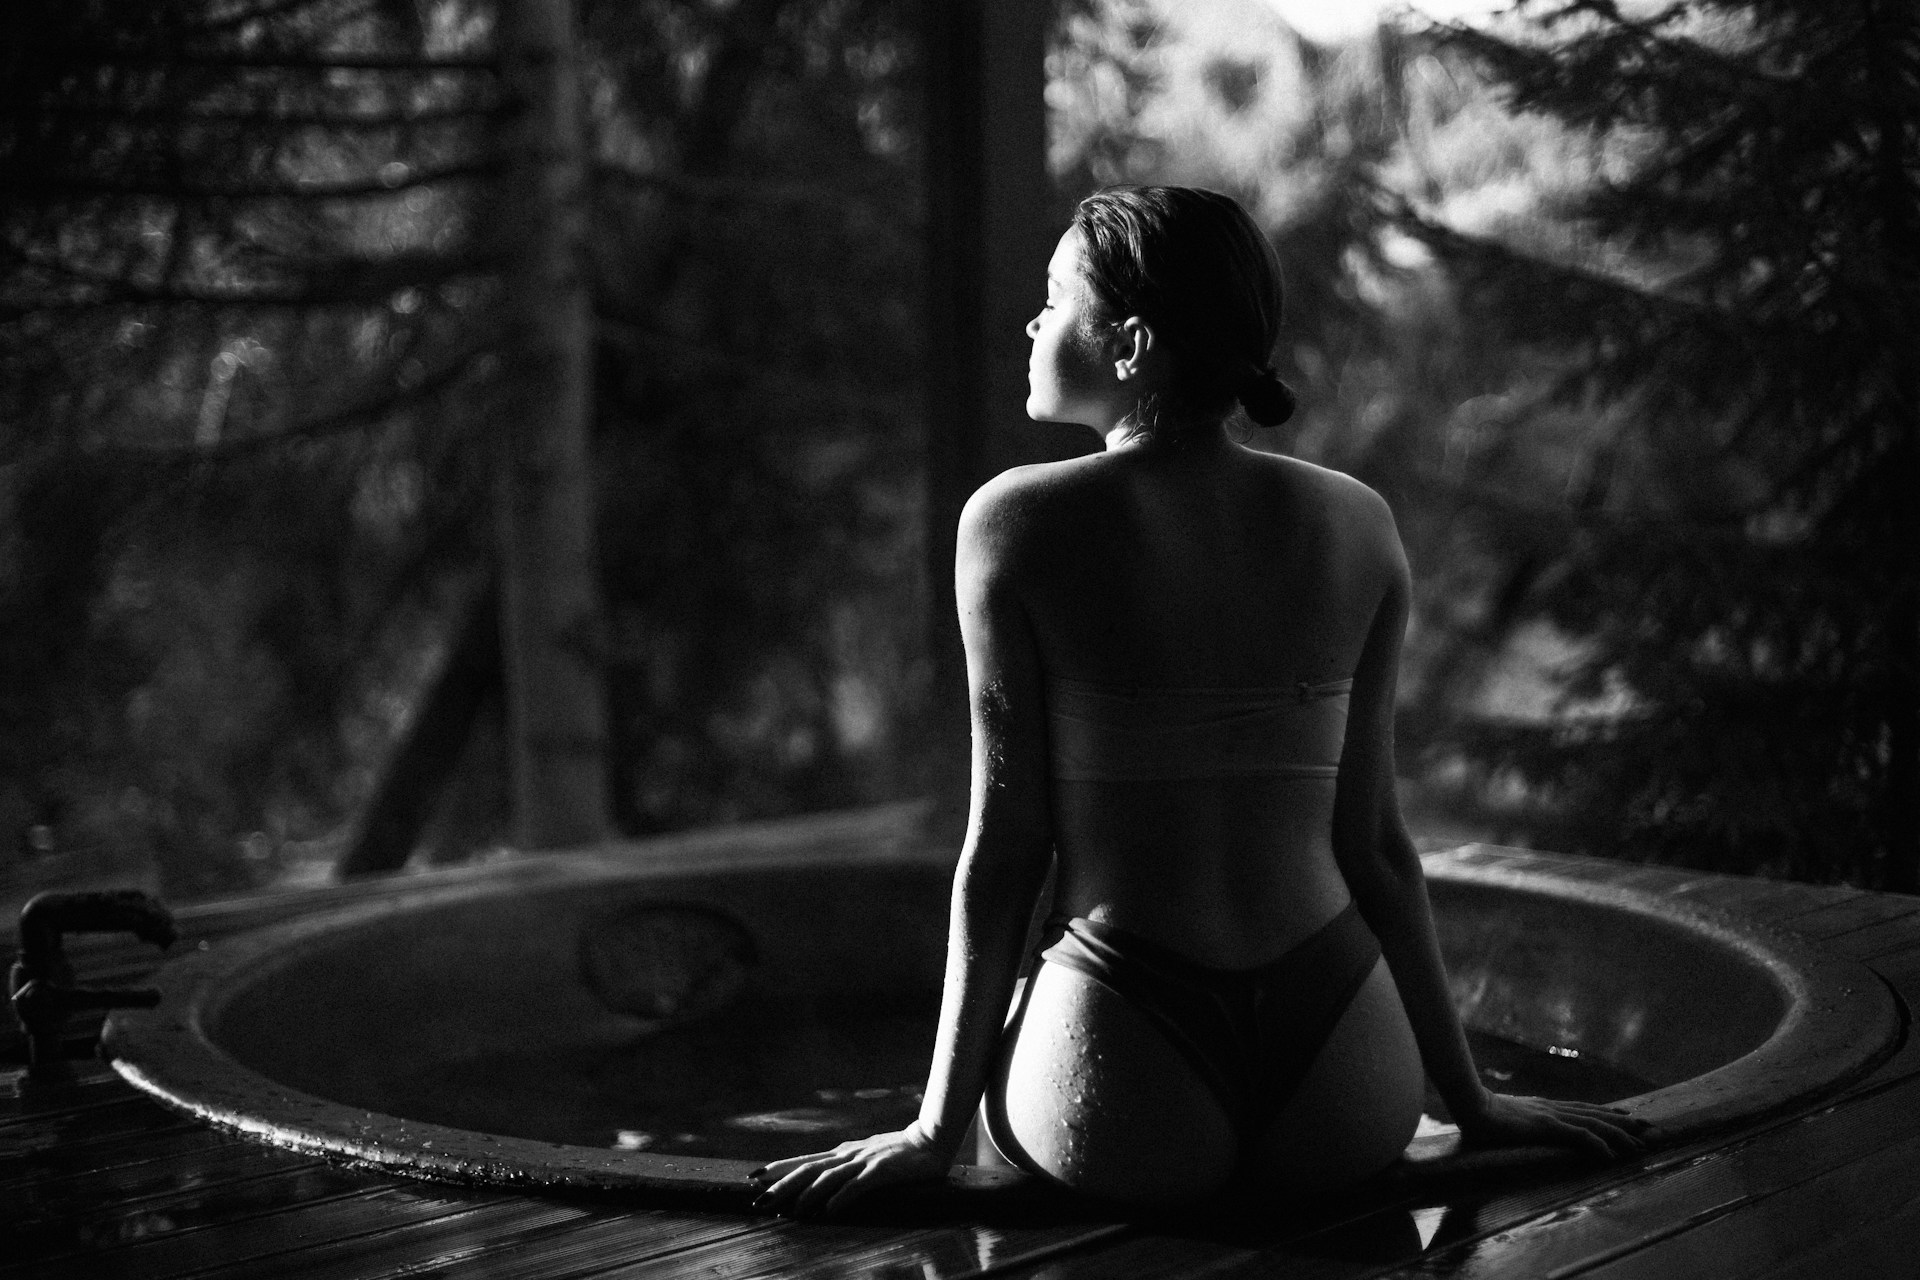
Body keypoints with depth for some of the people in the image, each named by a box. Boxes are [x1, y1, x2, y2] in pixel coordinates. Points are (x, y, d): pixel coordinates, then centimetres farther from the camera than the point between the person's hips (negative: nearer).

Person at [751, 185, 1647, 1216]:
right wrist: (1470, 1099, 16)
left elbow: (1004, 842, -5)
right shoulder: (1357, 523, 3)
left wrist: (937, 1127, 4)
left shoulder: (1019, 523, -6)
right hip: (1346, 1105, 4)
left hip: (1125, 1095, -3)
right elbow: (1373, 841, 6)